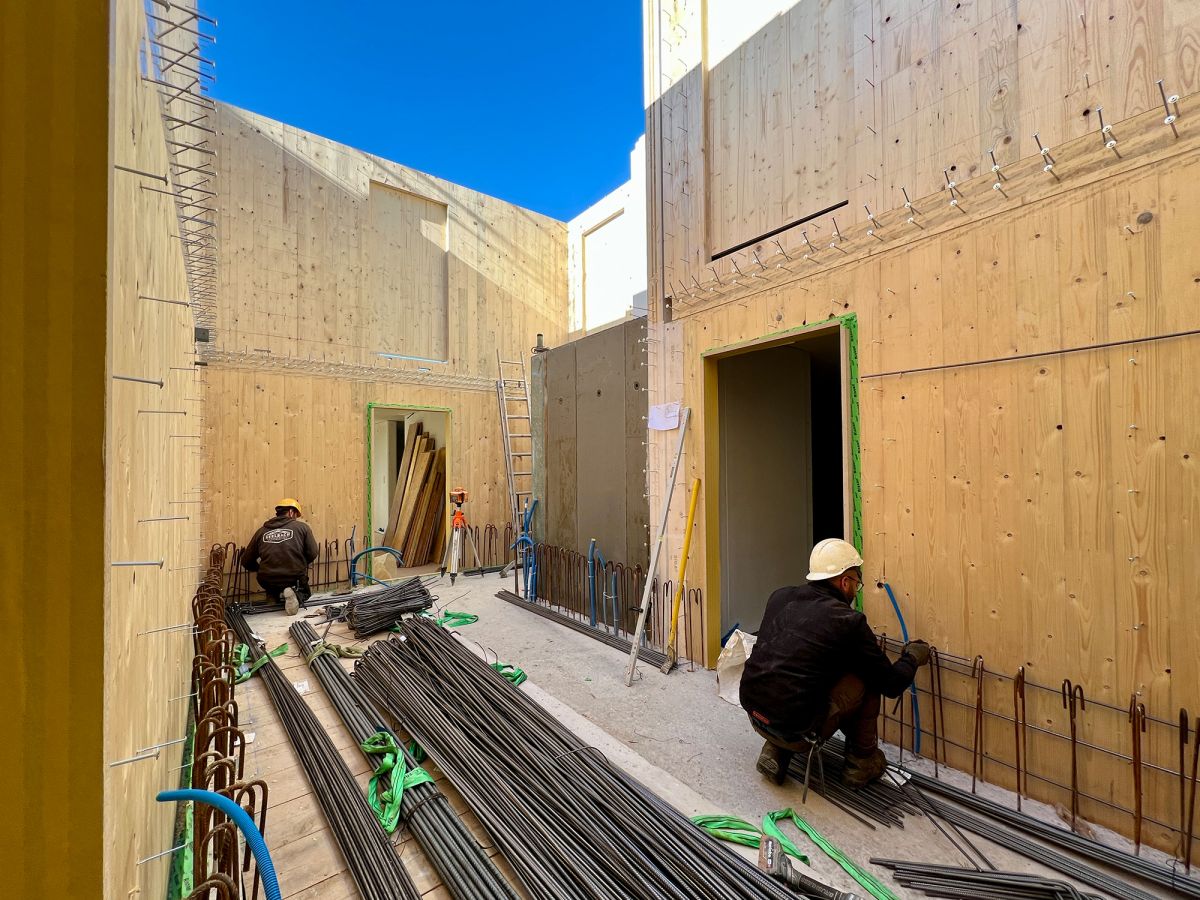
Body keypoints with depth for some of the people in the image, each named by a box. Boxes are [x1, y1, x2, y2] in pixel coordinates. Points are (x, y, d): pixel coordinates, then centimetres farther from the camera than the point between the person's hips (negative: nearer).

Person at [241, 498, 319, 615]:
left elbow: (246, 562, 10)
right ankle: (296, 595, -6)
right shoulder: (302, 527, -3)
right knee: (305, 593, 27)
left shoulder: (261, 531, 5)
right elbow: (312, 554, -6)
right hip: (296, 579, -5)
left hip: (268, 583, 5)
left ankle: (279, 595, 6)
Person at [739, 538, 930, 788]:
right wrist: (913, 657, 22)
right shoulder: (849, 622, -11)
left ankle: (774, 752, 20)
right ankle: (861, 763, 24)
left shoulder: (779, 597, 4)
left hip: (754, 712, 6)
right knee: (867, 678, 8)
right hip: (796, 730, -5)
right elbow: (890, 684, 1)